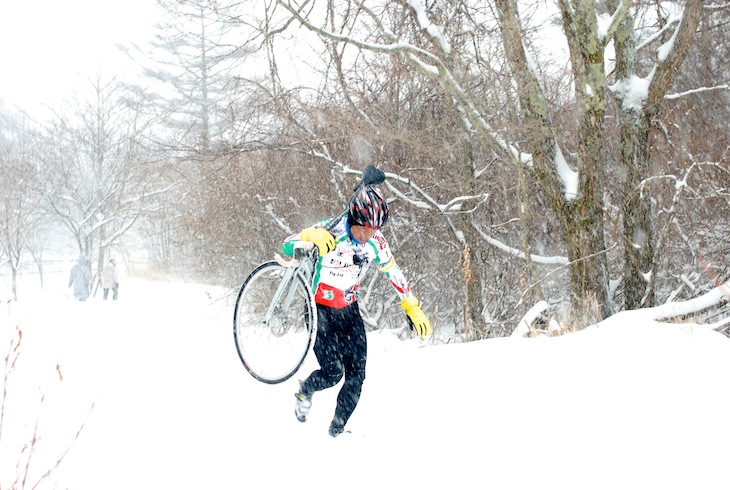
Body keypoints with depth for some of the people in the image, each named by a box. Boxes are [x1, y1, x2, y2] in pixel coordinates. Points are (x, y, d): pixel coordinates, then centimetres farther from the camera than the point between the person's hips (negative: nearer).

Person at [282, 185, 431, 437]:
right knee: (332, 372, -13)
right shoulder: (330, 233, -22)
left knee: (356, 376, -4)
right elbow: (287, 246, -23)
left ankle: (337, 430, 14)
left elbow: (395, 274, 5)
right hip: (320, 311, -4)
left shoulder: (376, 243, -9)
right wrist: (310, 236, -43)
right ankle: (305, 391, 22)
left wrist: (413, 309, 7)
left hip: (349, 312, 4)